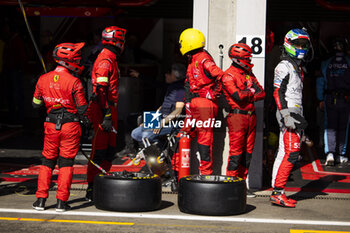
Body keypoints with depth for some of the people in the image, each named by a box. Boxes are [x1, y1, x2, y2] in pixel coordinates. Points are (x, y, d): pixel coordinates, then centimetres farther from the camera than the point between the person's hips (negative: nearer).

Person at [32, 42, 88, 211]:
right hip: (70, 126, -3)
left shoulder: (43, 79, 1)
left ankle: (41, 200, 13)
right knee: (66, 163, 4)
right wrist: (86, 118, 11)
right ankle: (61, 202, 4)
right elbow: (82, 109, -10)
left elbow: (36, 104, 12)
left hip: (51, 126, 4)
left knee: (47, 161, 14)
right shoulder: (73, 82, -13)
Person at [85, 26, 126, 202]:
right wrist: (107, 115, -25)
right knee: (100, 149, -7)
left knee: (110, 149, 14)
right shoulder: (106, 60, -14)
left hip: (108, 108, 10)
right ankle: (92, 189, -2)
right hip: (102, 108, -10)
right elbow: (101, 89, -22)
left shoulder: (109, 59, 18)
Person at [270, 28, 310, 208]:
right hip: (289, 114, -9)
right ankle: (277, 192, -13)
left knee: (286, 154, 7)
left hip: (296, 114, 9)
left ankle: (278, 192, 9)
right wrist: (286, 115, -23)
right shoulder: (284, 66, -6)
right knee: (290, 154, -15)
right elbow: (278, 93, -15)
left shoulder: (298, 67, 23)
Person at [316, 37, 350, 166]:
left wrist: (321, 100, 12)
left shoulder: (326, 63, 2)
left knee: (330, 127, 1)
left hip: (330, 98, 1)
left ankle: (330, 153, -16)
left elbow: (320, 82, 5)